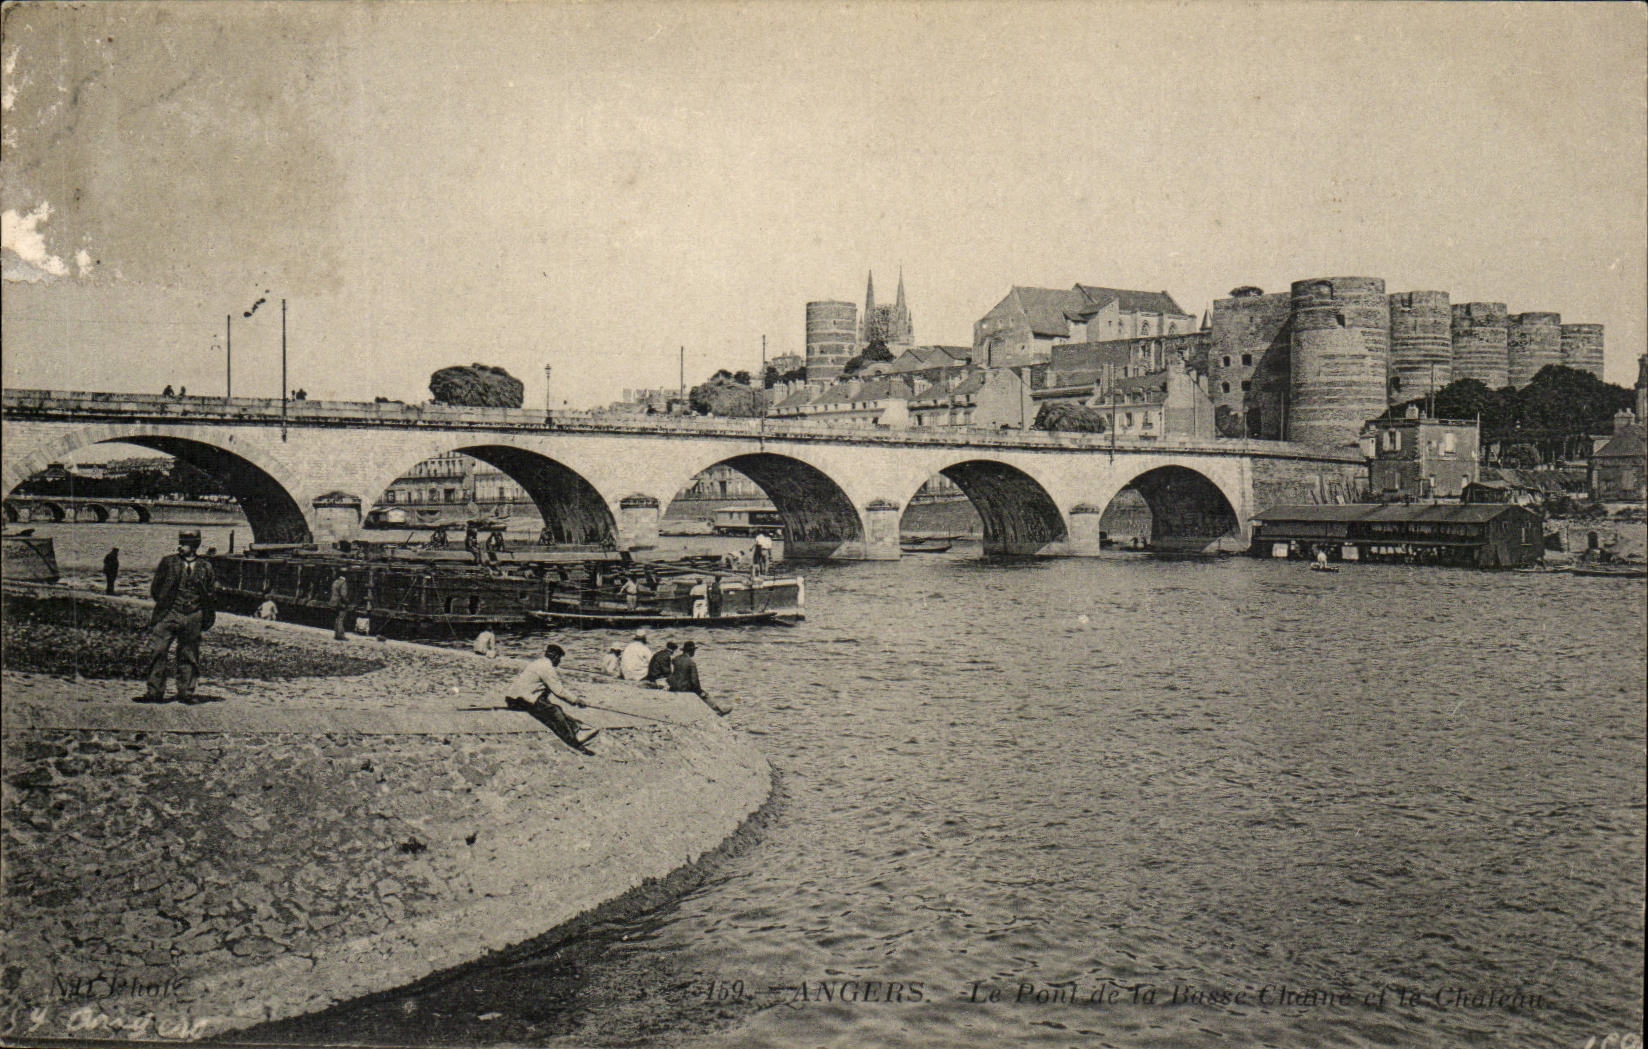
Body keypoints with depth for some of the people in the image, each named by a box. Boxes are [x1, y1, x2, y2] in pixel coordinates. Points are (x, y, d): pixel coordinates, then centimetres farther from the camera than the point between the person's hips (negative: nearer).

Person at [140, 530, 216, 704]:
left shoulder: (205, 568, 9)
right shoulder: (168, 562, 6)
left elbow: (211, 593, 14)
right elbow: (155, 588, 10)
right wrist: (163, 603, 3)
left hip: (193, 617, 1)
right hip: (168, 614, -1)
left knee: (189, 656, 5)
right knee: (157, 651, -7)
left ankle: (186, 693, 14)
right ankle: (155, 691, -1)